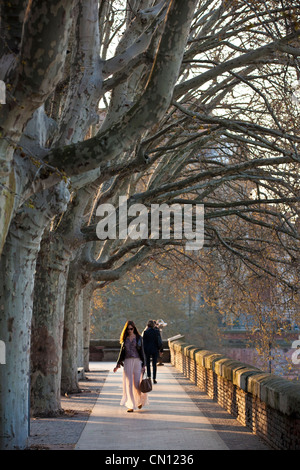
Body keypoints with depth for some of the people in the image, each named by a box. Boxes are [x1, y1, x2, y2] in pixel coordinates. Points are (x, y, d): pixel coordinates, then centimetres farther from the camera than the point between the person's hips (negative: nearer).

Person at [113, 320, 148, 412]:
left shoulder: (138, 338, 4)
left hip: (137, 361, -2)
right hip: (127, 362, 2)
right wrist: (118, 365, 8)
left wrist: (143, 365, -4)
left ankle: (141, 400, 26)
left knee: (137, 383, -4)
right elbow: (122, 352, 13)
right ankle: (131, 405, -1)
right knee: (129, 384, -4)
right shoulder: (124, 339, 10)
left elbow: (142, 351, 2)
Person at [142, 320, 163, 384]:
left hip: (147, 350, -1)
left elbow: (144, 341, -5)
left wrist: (143, 350, 2)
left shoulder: (145, 332, -7)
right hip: (155, 349, 1)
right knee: (154, 364, 5)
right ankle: (154, 378, 0)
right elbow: (159, 341, -2)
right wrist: (159, 348, 9)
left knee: (148, 364, 9)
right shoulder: (157, 331, -3)